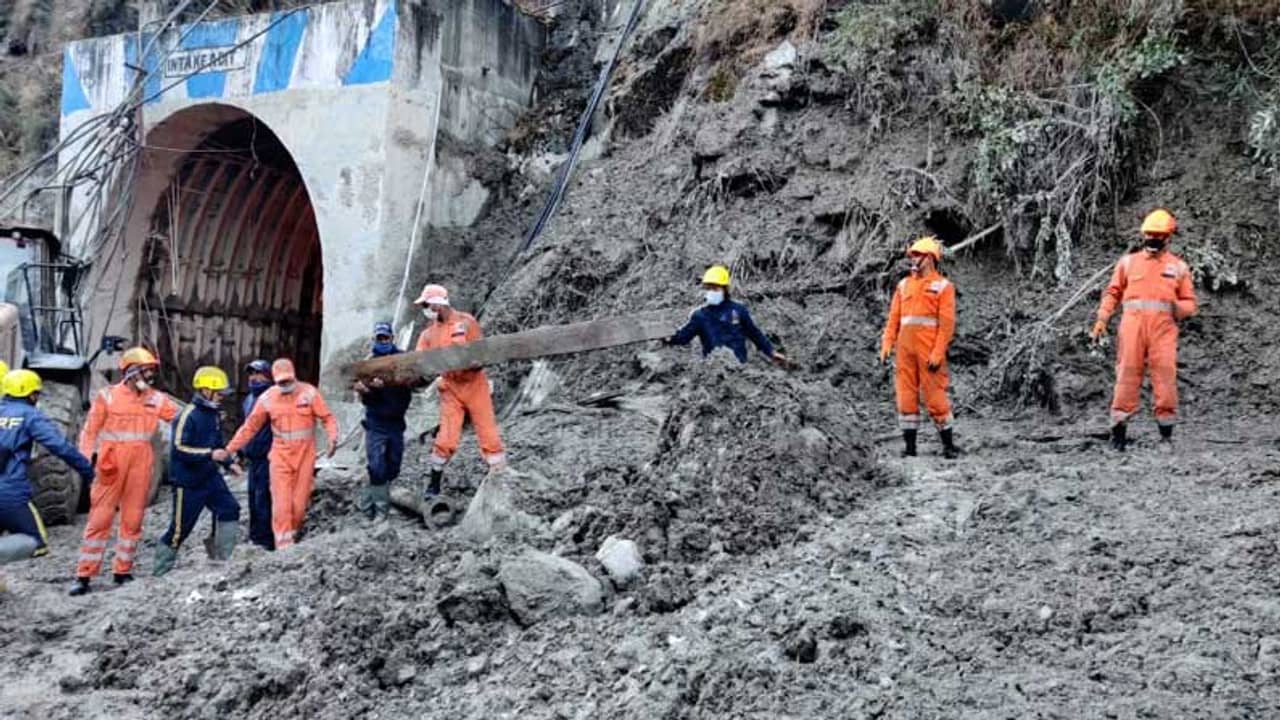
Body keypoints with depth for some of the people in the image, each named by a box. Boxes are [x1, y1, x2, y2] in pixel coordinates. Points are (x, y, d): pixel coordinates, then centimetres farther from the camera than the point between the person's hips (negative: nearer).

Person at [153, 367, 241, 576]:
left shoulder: (214, 414, 9)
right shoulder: (189, 415, -17)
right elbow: (179, 449, -23)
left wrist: (228, 462, 15)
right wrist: (210, 454, -28)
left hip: (210, 476, 8)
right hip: (188, 481, -8)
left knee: (229, 509, -3)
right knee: (181, 527, -1)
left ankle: (221, 558, 5)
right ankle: (161, 569, 15)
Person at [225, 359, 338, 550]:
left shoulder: (309, 392, -4)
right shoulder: (267, 398, 1)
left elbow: (327, 418, -4)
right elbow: (250, 427, 7)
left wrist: (332, 438, -22)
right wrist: (230, 449, 5)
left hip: (305, 455, -1)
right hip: (280, 455, 1)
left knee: (300, 503, 2)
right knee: (281, 503, -8)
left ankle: (293, 536, 22)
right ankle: (284, 546, -6)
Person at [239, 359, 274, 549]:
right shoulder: (249, 399, 17)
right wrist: (242, 452, 24)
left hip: (267, 457, -9)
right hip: (254, 458, 9)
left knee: (263, 498, -9)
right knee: (253, 498, 13)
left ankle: (265, 540, -5)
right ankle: (255, 536, 22)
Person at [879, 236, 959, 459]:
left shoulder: (942, 286, 0)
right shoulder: (904, 285, 15)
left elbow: (947, 323, -6)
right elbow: (893, 318, 13)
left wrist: (938, 353, -14)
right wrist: (886, 344, 2)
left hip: (929, 351, -5)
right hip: (905, 349, 5)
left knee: (935, 397, -4)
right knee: (906, 396, 4)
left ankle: (948, 445, 8)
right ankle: (909, 446, 10)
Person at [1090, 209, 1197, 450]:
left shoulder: (1178, 266, 15)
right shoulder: (1128, 262, 15)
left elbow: (1189, 302, 15)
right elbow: (1113, 292, 14)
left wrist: (1178, 308, -8)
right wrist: (1101, 320, 2)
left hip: (1163, 326, 0)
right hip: (1132, 322, 0)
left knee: (1165, 373, -7)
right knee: (1128, 372, -4)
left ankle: (1166, 430, -1)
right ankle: (1119, 428, -2)